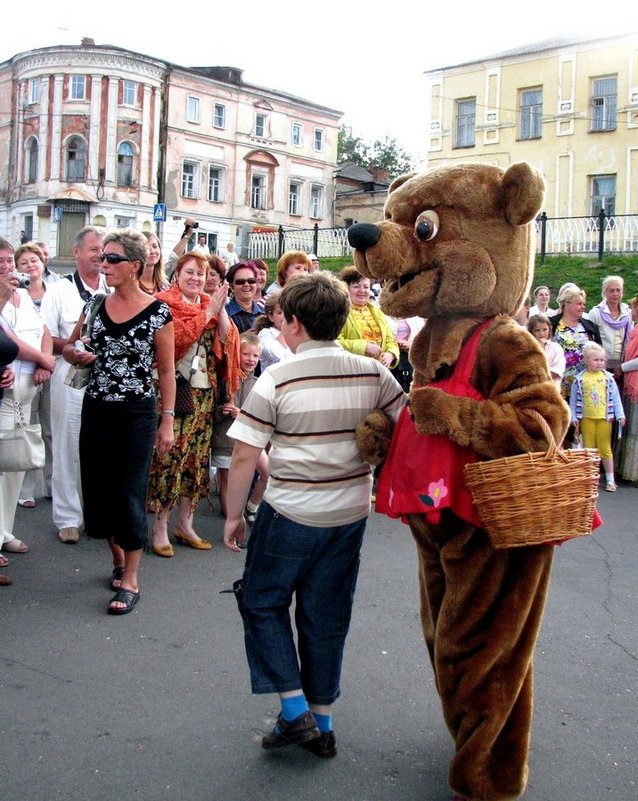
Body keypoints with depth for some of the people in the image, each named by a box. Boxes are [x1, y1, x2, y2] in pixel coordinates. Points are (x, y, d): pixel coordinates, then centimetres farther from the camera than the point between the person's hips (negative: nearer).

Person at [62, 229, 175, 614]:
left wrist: (167, 422, -8)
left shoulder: (158, 312, -9)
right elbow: (69, 348, 16)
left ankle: (130, 579, 11)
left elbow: (167, 371, -6)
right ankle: (118, 557, 33)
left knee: (130, 493, -1)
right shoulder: (95, 305, 4)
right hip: (96, 409, 5)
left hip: (137, 413, -5)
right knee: (98, 490, 10)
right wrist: (75, 353, -8)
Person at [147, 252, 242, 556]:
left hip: (204, 391, 6)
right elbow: (176, 337, -17)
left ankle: (185, 523, 19)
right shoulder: (164, 302, -2)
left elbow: (226, 338, 4)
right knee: (168, 456, -6)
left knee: (196, 458, 8)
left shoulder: (210, 303, 15)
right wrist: (208, 312, -14)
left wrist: (221, 309, -9)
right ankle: (160, 528, 3)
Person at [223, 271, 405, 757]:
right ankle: (321, 720, 27)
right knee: (326, 616, 17)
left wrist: (234, 515, -1)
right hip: (351, 514, 5)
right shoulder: (373, 374, -2)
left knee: (262, 604, 16)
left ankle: (295, 709, 11)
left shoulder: (276, 380, -13)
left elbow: (245, 456, -12)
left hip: (290, 515, -4)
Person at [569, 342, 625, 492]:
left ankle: (610, 480, 11)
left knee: (605, 449, 5)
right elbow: (573, 400, 1)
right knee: (588, 449, 8)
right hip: (586, 419, 0)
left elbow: (615, 398, 2)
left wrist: (620, 415, -2)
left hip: (604, 418, 0)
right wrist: (574, 418, -2)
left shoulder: (608, 377, -1)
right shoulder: (580, 379, -4)